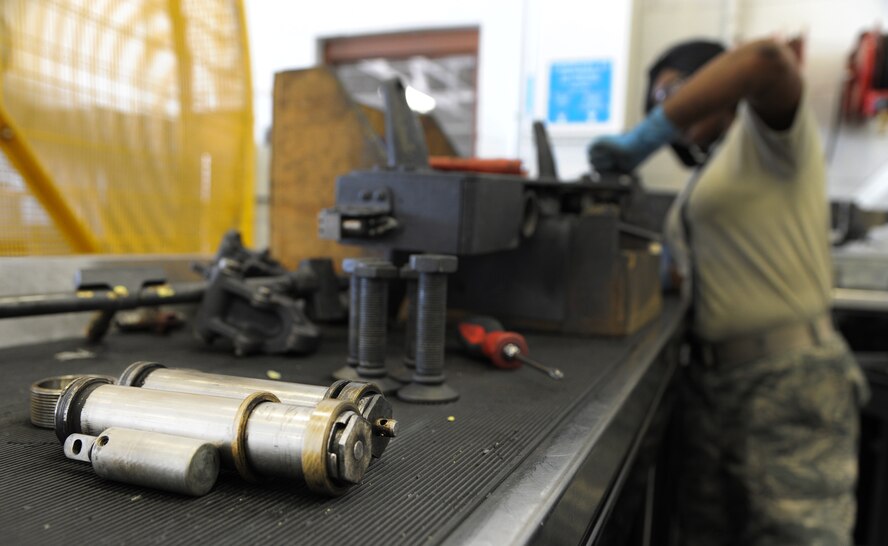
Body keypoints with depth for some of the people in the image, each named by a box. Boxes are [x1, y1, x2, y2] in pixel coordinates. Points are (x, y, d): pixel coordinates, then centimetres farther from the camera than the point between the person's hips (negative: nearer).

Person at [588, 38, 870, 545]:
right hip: (711, 380, 8)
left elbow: (768, 58, -25)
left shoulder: (765, 135, -3)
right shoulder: (705, 178, 20)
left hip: (790, 381, -8)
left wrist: (645, 137, -21)